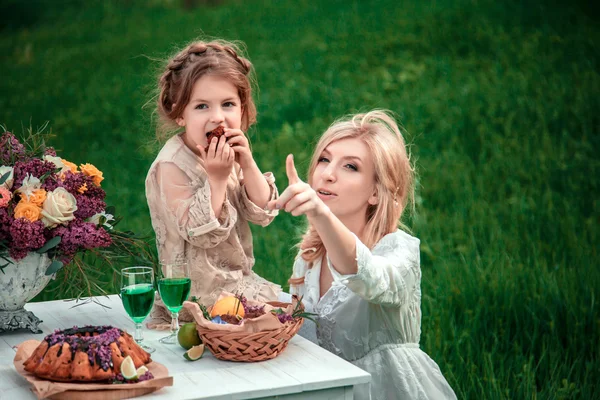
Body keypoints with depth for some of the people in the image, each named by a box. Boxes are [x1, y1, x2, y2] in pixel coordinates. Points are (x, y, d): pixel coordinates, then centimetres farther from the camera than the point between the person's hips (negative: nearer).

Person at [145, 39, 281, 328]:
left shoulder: (231, 153, 1)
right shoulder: (172, 165, -21)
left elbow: (263, 213, -2)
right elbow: (199, 233, -24)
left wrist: (247, 165, -16)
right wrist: (216, 176, -28)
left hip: (238, 280, 7)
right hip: (198, 294, -7)